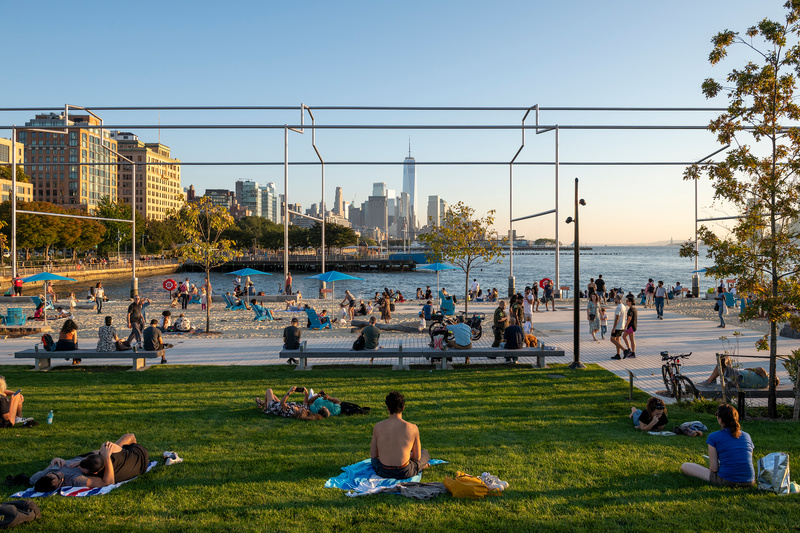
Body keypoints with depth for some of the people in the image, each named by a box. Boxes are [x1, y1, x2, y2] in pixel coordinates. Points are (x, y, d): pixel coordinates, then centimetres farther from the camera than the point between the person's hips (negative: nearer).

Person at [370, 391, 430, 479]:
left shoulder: (378, 427, -6)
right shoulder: (413, 429, -11)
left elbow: (373, 456, 3)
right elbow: (417, 457, 0)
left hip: (383, 472, 2)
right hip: (404, 473, -2)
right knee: (425, 453, 28)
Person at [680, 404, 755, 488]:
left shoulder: (713, 437, -6)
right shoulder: (747, 436, 7)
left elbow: (714, 468, -9)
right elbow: (749, 462, 16)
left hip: (726, 481, -5)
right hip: (749, 482, 5)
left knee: (684, 466, 5)